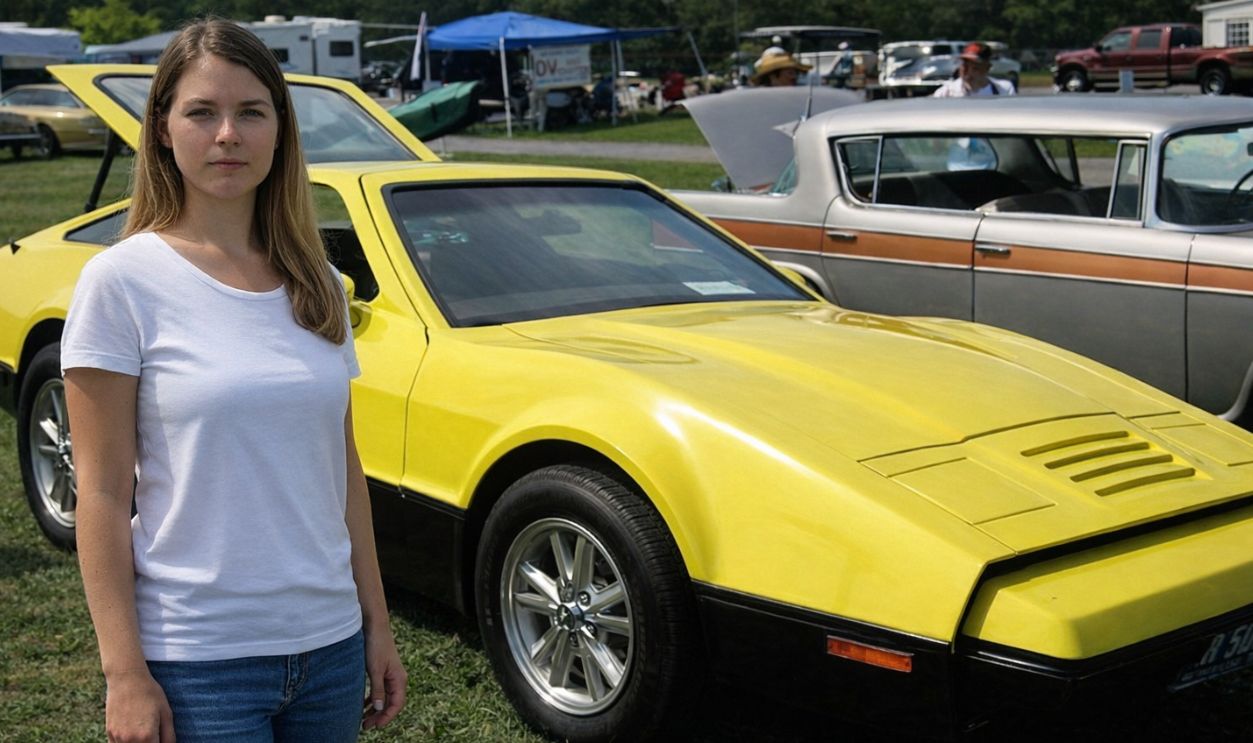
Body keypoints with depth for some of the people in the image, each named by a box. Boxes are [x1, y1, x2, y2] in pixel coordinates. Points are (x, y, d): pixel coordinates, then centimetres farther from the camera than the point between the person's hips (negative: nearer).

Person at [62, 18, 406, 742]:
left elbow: (344, 468, 10)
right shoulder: (124, 281, -8)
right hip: (197, 665, -4)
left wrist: (377, 625, 9)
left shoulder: (319, 285, 6)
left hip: (331, 644, 5)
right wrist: (124, 673, -12)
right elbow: (103, 493, -9)